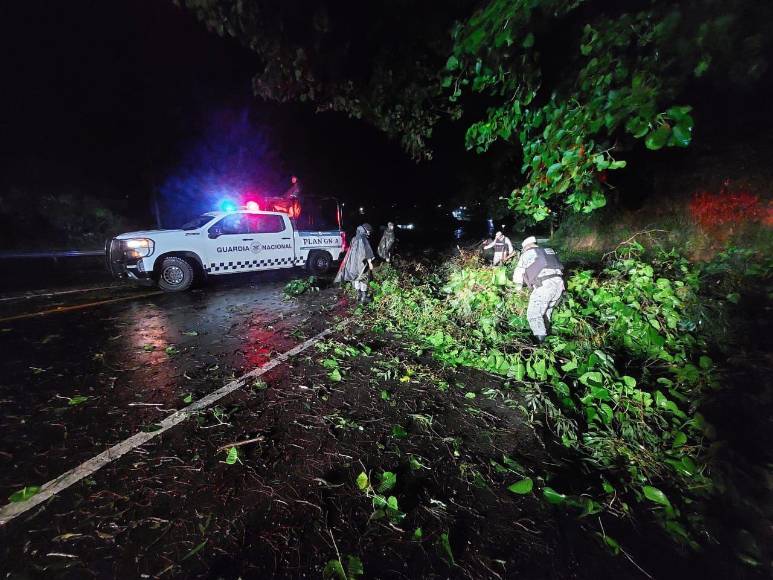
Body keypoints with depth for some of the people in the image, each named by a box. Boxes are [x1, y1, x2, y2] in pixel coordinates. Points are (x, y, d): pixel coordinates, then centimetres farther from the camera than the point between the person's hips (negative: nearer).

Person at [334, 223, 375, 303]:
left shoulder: (354, 239, 9)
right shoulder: (363, 239, -14)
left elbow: (351, 252, 14)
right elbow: (367, 252, -18)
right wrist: (370, 263, -15)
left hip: (353, 262, 7)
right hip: (362, 263, -7)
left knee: (356, 279, 14)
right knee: (363, 279, 1)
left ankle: (359, 296, 22)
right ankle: (364, 298, 5)